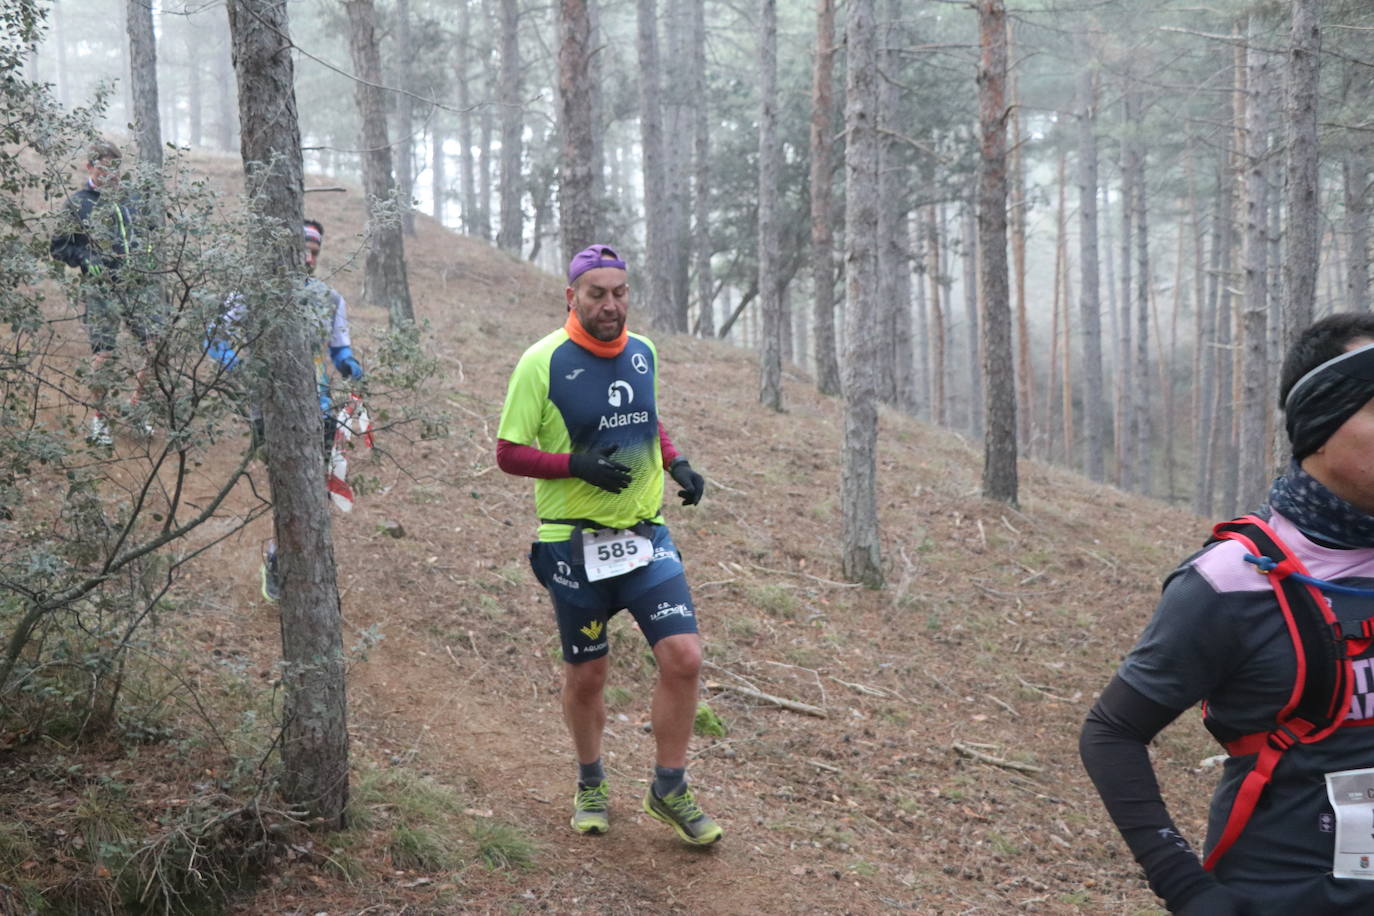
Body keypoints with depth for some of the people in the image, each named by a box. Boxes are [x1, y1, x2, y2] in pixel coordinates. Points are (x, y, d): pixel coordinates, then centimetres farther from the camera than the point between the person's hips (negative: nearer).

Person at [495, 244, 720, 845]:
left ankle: (669, 789, 9)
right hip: (574, 543, -3)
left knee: (683, 657, -9)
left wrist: (676, 463, 3)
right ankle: (591, 785, 34)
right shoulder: (543, 362, -11)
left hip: (646, 534, 4)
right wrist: (577, 464, -23)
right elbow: (509, 453, -8)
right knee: (586, 675, 9)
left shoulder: (643, 352, 5)